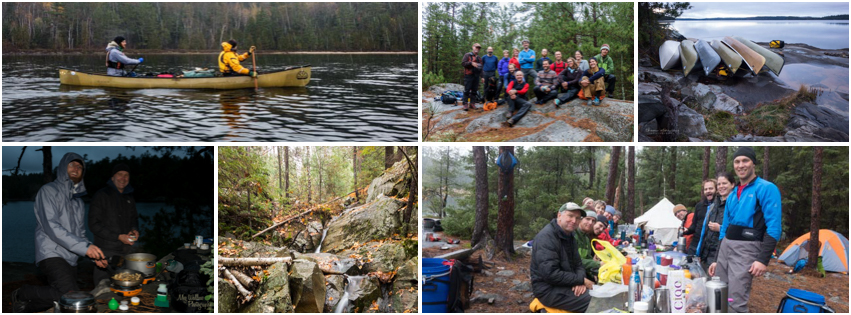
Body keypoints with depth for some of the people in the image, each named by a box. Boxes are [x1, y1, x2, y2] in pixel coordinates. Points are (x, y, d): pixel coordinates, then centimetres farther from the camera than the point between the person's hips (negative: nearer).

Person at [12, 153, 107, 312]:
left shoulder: (78, 201, 23)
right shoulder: (49, 191, -1)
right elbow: (51, 226, -14)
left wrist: (94, 254, 8)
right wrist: (84, 247, -20)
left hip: (70, 259, 8)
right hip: (51, 255, -8)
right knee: (70, 296, -26)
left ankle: (24, 307, 23)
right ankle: (22, 294, -6)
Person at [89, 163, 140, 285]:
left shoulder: (129, 197, 14)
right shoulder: (101, 195, -6)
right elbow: (94, 225, -10)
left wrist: (134, 229, 3)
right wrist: (118, 237, -16)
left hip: (126, 251, 6)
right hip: (107, 252, -5)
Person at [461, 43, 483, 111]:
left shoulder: (479, 58, 21)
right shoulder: (467, 55, 3)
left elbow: (480, 68, 24)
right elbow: (463, 63, -8)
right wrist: (471, 63, -18)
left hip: (476, 76, 6)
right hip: (469, 75, -6)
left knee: (474, 90, 4)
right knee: (467, 90, -9)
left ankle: (472, 103, 10)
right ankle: (465, 104, -8)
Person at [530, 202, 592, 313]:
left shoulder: (569, 235, 10)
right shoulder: (546, 237, -19)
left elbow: (578, 264, 12)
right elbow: (550, 274, -27)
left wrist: (580, 281, -11)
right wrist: (580, 279, -19)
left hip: (565, 284, 9)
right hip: (548, 289, -9)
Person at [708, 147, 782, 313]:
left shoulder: (766, 188, -5)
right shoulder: (732, 195, 18)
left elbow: (774, 227, -13)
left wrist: (763, 259, -21)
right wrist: (716, 260, 20)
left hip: (746, 248, -8)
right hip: (725, 246, 8)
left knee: (736, 303, -13)